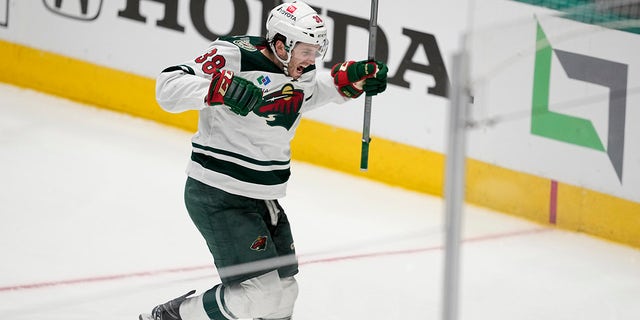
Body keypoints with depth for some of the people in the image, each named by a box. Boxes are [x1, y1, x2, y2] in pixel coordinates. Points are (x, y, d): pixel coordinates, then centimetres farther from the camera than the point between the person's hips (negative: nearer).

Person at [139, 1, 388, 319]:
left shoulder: (299, 73, 6)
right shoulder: (235, 57, -18)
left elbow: (321, 87, 29)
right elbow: (169, 87, -25)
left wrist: (355, 76, 9)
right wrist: (219, 87, -41)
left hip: (262, 198, 9)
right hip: (217, 197, -9)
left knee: (282, 294, 11)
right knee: (260, 293, -17)